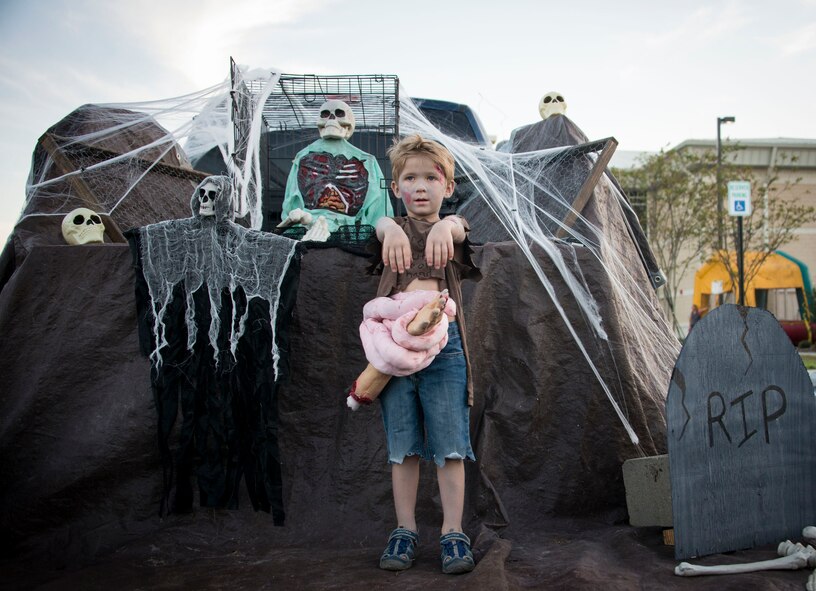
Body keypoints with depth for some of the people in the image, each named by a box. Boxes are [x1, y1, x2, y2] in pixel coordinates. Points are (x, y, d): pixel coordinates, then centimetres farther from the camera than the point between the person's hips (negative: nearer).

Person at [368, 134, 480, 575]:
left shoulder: (451, 230, 10)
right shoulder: (393, 229, 12)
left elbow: (458, 226, -14)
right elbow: (382, 224, -13)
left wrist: (445, 226, -40)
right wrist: (391, 228, -38)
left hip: (442, 344, -1)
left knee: (450, 443, 2)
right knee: (402, 445, 9)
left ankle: (453, 532, 13)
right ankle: (404, 530, 20)